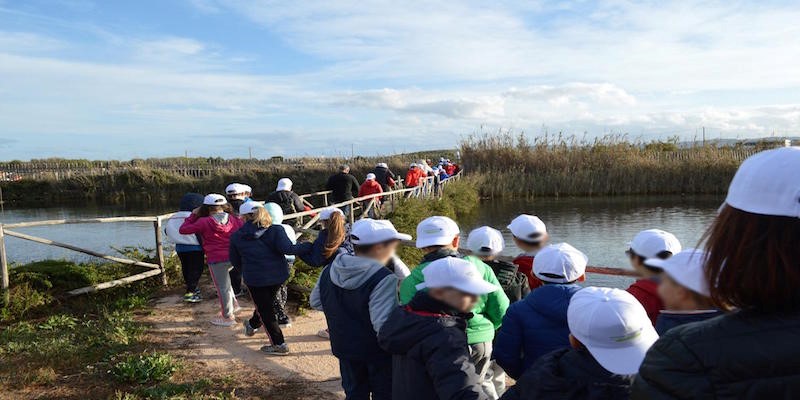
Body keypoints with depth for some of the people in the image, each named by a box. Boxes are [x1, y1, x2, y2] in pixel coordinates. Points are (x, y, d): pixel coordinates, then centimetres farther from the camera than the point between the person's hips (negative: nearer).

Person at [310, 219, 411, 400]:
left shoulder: (329, 271, -5)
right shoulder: (383, 279, -28)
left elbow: (316, 302, 9)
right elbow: (384, 325, -34)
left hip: (345, 348, 6)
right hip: (379, 353, -6)